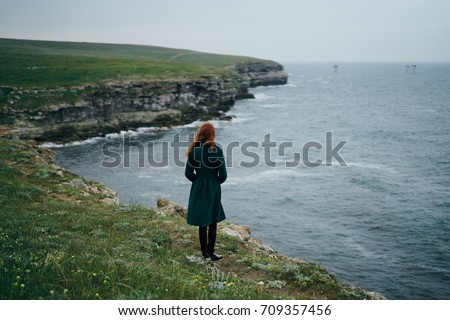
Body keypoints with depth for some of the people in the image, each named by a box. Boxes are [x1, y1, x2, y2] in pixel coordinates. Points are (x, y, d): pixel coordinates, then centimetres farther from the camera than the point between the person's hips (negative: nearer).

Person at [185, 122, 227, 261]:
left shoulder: (193, 150, -6)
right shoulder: (217, 150, -13)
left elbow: (188, 173, -2)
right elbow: (223, 175, -11)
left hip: (198, 190, 3)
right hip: (213, 190, -3)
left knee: (202, 223, 14)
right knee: (212, 223, 10)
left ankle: (204, 251, 22)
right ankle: (210, 252, 13)